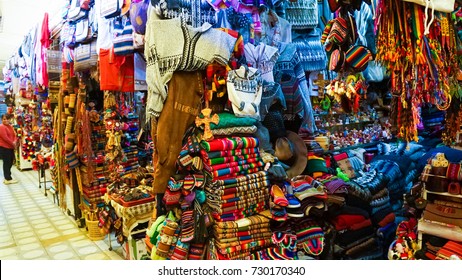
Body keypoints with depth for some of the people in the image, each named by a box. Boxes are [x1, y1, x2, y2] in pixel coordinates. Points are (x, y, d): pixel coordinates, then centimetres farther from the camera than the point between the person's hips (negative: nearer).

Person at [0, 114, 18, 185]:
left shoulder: (10, 126, 14)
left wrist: (14, 141, -6)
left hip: (10, 147, 9)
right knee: (6, 163, -5)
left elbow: (14, 135, 14)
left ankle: (7, 178, 21)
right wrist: (12, 143, -12)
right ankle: (8, 179, -1)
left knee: (10, 162, 13)